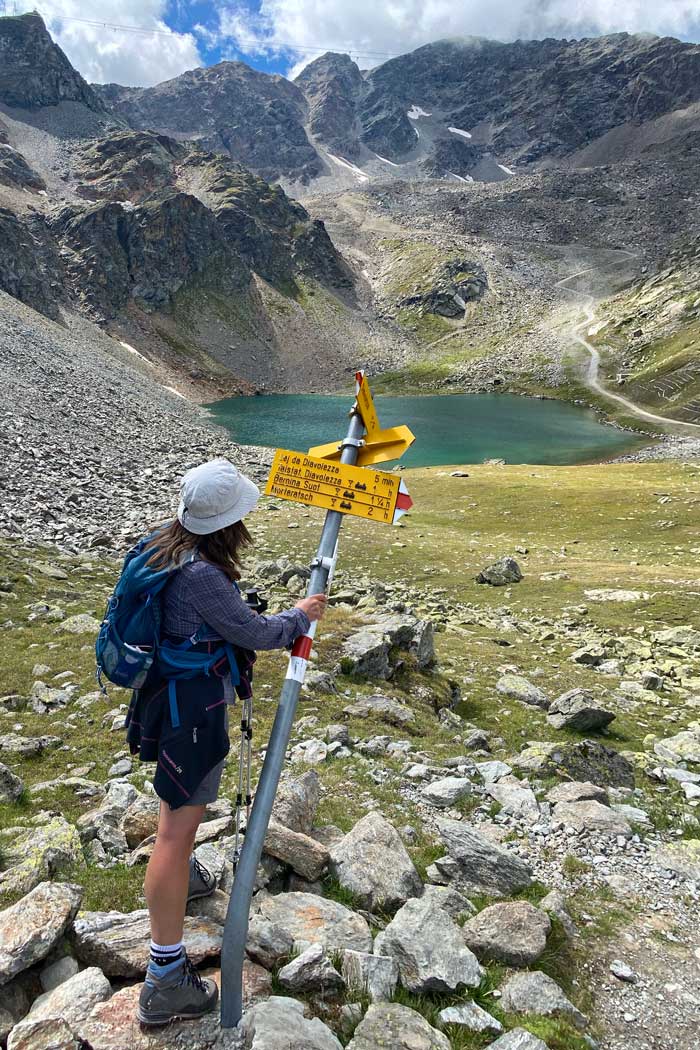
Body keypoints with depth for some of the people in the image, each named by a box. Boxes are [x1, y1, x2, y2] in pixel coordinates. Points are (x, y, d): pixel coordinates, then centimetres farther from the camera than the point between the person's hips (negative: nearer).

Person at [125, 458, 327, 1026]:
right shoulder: (201, 575, -30)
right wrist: (301, 615, -1)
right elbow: (256, 632, -18)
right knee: (180, 825, -3)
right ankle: (165, 981, 7)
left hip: (172, 690, 10)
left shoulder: (165, 546, -2)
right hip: (193, 706, -10)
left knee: (181, 800, 31)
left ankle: (182, 874, 56)